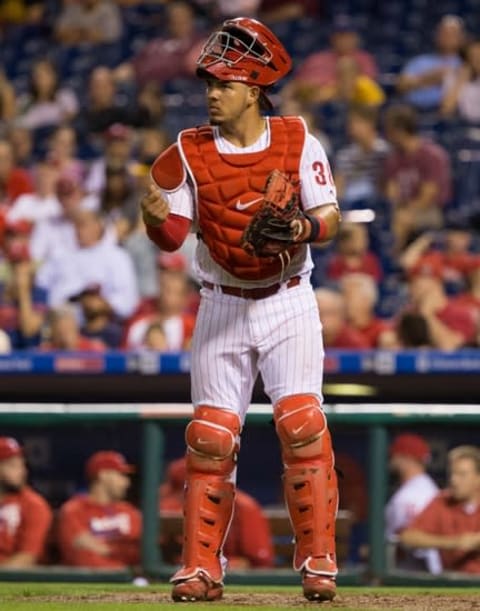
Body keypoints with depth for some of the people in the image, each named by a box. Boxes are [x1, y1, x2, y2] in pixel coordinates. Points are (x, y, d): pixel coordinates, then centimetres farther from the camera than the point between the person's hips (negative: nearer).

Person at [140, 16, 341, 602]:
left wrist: (305, 229, -26)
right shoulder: (190, 152, -3)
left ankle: (318, 562, -5)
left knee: (302, 425, -13)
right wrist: (156, 217, -25)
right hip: (222, 308, 2)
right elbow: (172, 237, -3)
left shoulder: (298, 142, -5)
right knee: (210, 437, -1)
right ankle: (201, 568, 7)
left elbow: (329, 216, -5)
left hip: (288, 305, -2)